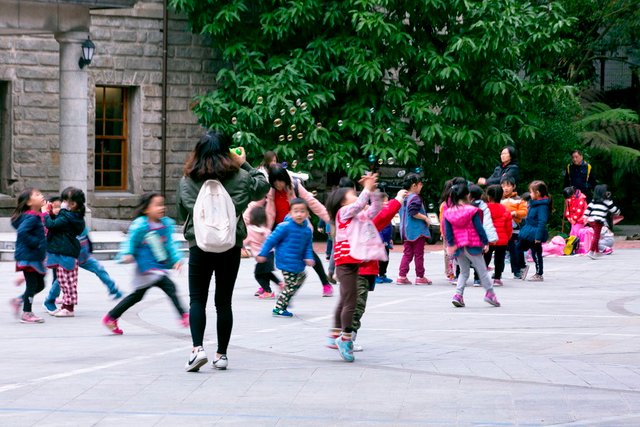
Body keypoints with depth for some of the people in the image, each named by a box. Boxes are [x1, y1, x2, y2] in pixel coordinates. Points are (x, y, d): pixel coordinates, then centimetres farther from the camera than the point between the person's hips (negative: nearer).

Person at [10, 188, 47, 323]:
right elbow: (22, 232, -32)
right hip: (28, 257, -10)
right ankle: (27, 313, 8)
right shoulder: (31, 218, -19)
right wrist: (36, 243, -25)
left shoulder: (38, 217, 12)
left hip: (36, 257, 10)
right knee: (32, 284, -2)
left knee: (40, 285, 15)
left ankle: (19, 301, 26)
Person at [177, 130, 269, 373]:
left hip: (199, 247, -1)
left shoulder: (187, 181, -1)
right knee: (224, 301, 9)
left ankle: (197, 348, -15)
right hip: (230, 247, 1)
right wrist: (244, 164, 21)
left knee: (197, 299, 4)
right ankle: (221, 355, 12)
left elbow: (182, 212, 11)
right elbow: (263, 186, 17)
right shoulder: (238, 178, -1)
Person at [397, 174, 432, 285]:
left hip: (406, 230, 8)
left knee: (407, 253, 10)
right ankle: (420, 277, 7)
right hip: (417, 230, -8)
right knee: (419, 254, 2)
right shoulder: (415, 198, -16)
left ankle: (402, 276, 4)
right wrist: (425, 218, -15)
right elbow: (413, 212, -26)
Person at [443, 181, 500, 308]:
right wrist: (486, 243, -3)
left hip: (458, 248, 4)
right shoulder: (472, 211, -10)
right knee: (482, 270, 8)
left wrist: (450, 244, 3)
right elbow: (479, 228, -10)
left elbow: (448, 230, -1)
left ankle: (458, 294, -1)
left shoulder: (448, 212, 0)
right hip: (472, 245, -4)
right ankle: (490, 293, 8)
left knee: (464, 272, 15)